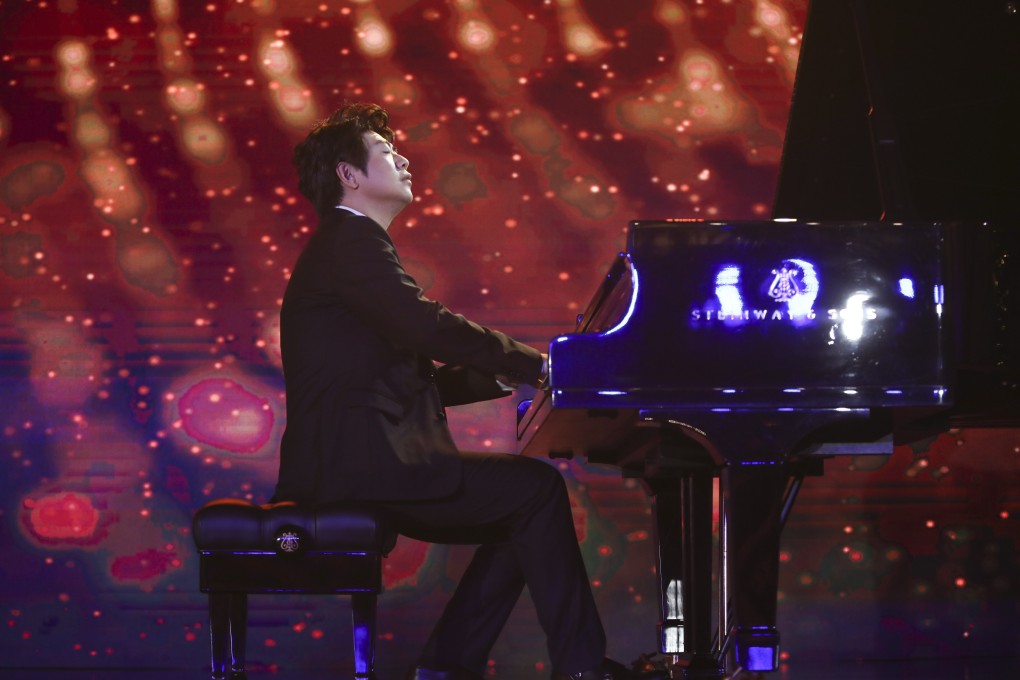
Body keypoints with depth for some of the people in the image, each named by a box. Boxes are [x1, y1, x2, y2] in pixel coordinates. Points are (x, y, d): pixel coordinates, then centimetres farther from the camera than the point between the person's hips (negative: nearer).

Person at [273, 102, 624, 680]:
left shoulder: (351, 244, 25)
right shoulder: (351, 242, -7)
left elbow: (423, 375, 21)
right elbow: (432, 329, -20)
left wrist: (513, 373, 9)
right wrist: (537, 363, -11)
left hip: (354, 462, 10)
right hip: (355, 463, -10)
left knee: (521, 516, 10)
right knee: (536, 486, -12)